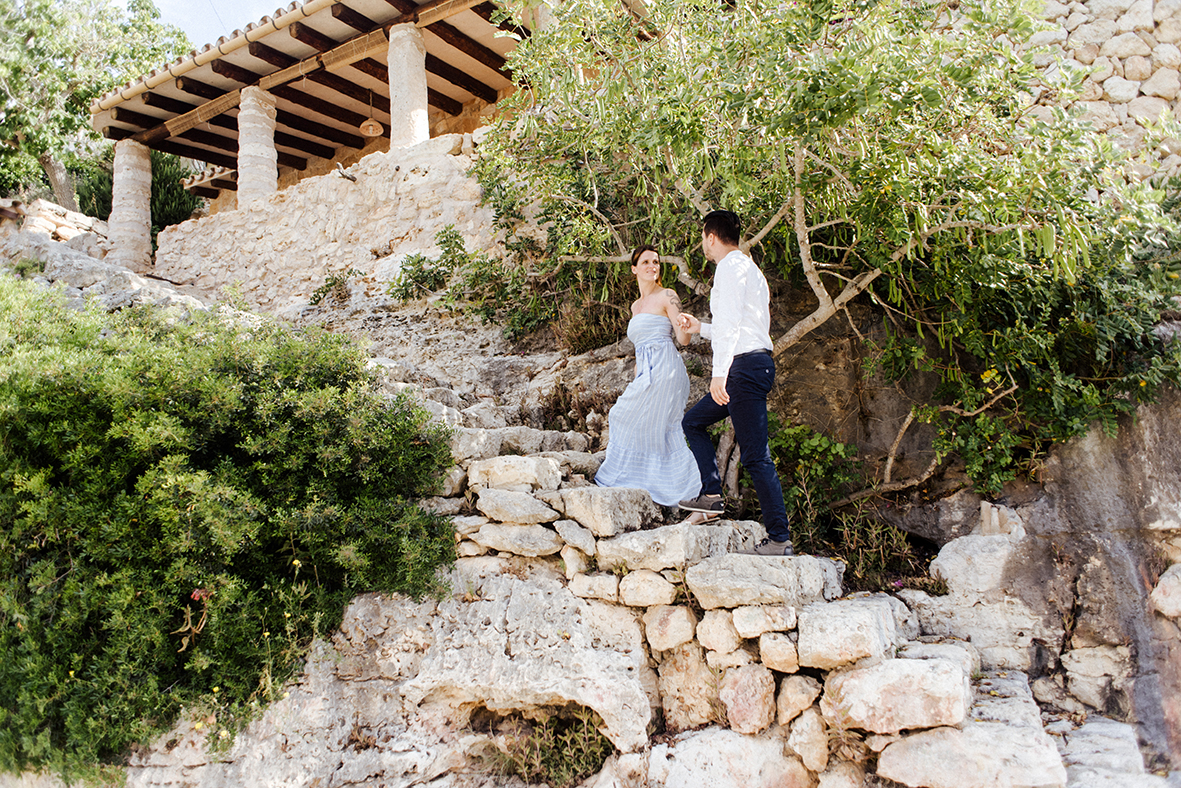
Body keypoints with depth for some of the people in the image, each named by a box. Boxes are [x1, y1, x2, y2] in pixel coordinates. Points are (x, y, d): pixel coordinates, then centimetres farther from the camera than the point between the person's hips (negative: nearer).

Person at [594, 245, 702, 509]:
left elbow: (683, 339, -11)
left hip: (664, 369, -8)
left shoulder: (666, 296, -1)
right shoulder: (636, 306, 21)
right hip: (647, 374, 8)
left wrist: (684, 323, -33)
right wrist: (635, 384, 25)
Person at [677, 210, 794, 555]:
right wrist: (699, 327, 38)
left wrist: (720, 372, -26)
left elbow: (730, 323, -20)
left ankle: (779, 539, -6)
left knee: (756, 456, -9)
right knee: (693, 422, 19)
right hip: (754, 362, 11)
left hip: (744, 366, -11)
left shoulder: (731, 268, -8)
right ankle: (712, 494, 14)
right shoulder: (748, 268, 24)